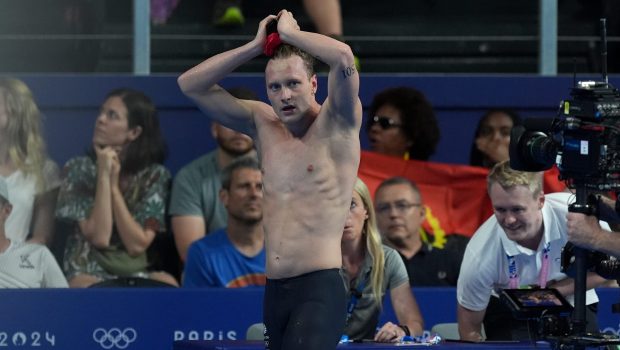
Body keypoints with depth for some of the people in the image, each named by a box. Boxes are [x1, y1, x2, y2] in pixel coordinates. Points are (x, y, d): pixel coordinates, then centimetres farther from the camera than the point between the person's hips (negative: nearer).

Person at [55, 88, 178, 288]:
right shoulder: (80, 168, 0)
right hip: (89, 273, -2)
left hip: (139, 273, 2)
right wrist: (104, 175, -13)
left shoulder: (155, 176, 2)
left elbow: (137, 245, -9)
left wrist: (114, 184, -10)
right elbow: (99, 237, -12)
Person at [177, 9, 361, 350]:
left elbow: (344, 57, -20)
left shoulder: (337, 123, -2)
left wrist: (290, 32, -5)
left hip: (319, 289, -7)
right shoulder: (263, 124, 14)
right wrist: (255, 46, 4)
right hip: (274, 292, 7)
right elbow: (190, 85, 13)